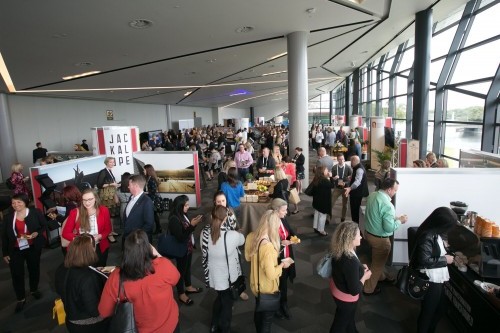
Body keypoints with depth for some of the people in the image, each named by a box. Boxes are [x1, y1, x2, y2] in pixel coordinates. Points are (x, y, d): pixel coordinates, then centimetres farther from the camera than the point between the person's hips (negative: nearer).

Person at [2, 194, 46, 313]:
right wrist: (5, 253, 4)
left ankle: (34, 290, 40)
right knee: (16, 274, 0)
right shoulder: (8, 217, -1)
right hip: (15, 250, 1)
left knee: (34, 270, 15)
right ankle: (21, 298, 17)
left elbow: (44, 226, -2)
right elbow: (4, 236, 5)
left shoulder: (35, 212, -9)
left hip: (33, 248, -1)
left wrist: (37, 233, -22)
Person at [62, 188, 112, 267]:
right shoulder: (75, 213, -11)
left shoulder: (103, 210, -10)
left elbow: (108, 230, 0)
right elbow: (65, 233, -6)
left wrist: (99, 236, -19)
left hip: (100, 247, 1)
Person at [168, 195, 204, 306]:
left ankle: (188, 287, 43)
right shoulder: (174, 219, -26)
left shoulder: (183, 215, -2)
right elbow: (181, 237, -26)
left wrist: (194, 223, -9)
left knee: (187, 267, 23)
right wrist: (192, 225, -31)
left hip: (188, 247, 8)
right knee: (181, 269, 8)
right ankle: (181, 294, 26)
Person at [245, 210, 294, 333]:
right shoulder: (268, 246, -37)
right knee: (267, 317, 19)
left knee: (258, 311, 31)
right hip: (267, 289, -7)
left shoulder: (251, 236, -13)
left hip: (256, 284, 8)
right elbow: (271, 274, -30)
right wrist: (282, 264, -15)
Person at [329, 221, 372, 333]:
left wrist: (360, 267, -1)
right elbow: (354, 290, -30)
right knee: (341, 322, 22)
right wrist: (365, 276, -15)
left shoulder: (339, 250, -15)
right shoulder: (351, 261, -40)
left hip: (337, 286, 8)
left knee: (349, 315, 35)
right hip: (345, 296, -8)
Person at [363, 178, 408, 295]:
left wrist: (394, 218, 11)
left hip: (369, 232, 8)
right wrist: (399, 221, -10)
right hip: (379, 238, -8)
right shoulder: (387, 205, -29)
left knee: (377, 260, 30)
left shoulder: (372, 195, -3)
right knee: (378, 263, 12)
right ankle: (369, 289, 26)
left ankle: (380, 277, 53)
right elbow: (389, 228, -27)